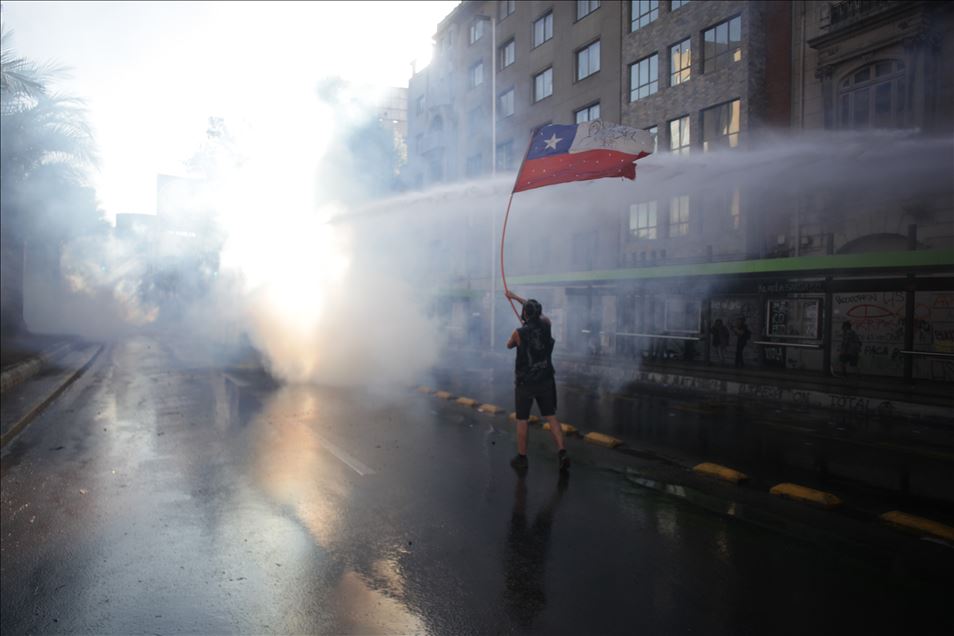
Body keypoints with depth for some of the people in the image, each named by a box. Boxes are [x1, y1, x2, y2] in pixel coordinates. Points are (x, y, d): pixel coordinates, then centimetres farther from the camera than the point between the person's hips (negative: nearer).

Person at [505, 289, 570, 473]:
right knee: (551, 417, 9)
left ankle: (522, 458, 19)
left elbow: (509, 345, 6)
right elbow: (537, 311, 16)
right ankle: (562, 453, -2)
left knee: (522, 421, 9)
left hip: (525, 383, -3)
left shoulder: (519, 333, -16)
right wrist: (516, 297, 25)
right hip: (546, 380, 4)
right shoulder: (546, 324, -5)